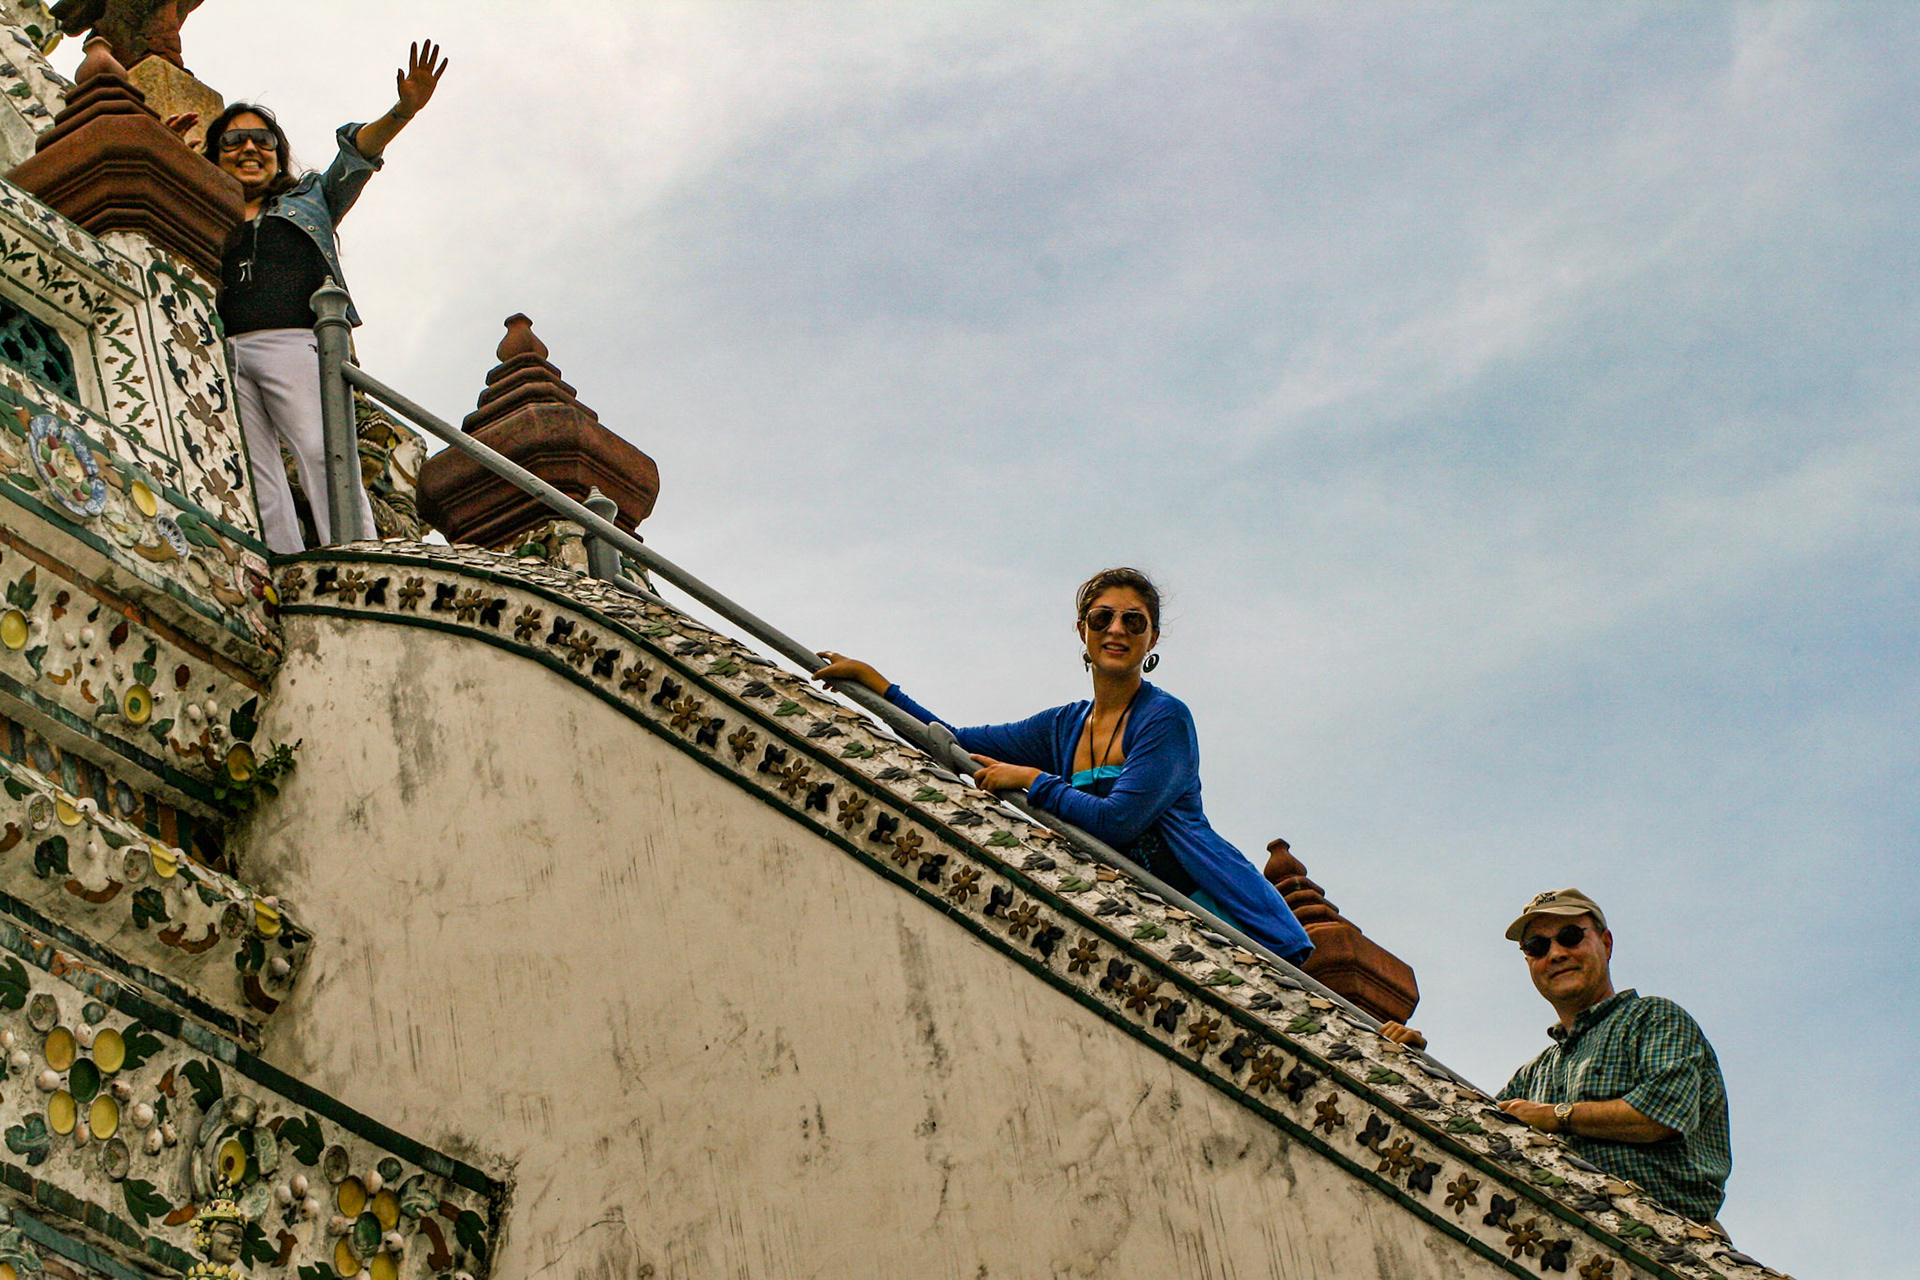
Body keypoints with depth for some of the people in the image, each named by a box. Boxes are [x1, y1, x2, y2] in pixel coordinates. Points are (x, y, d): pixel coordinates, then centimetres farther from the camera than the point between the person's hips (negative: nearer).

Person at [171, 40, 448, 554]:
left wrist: (403, 111, -2)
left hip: (294, 342, -2)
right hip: (223, 352, 2)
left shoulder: (309, 201, 28)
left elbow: (356, 154, 14)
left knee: (321, 453, -22)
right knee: (254, 474, -15)